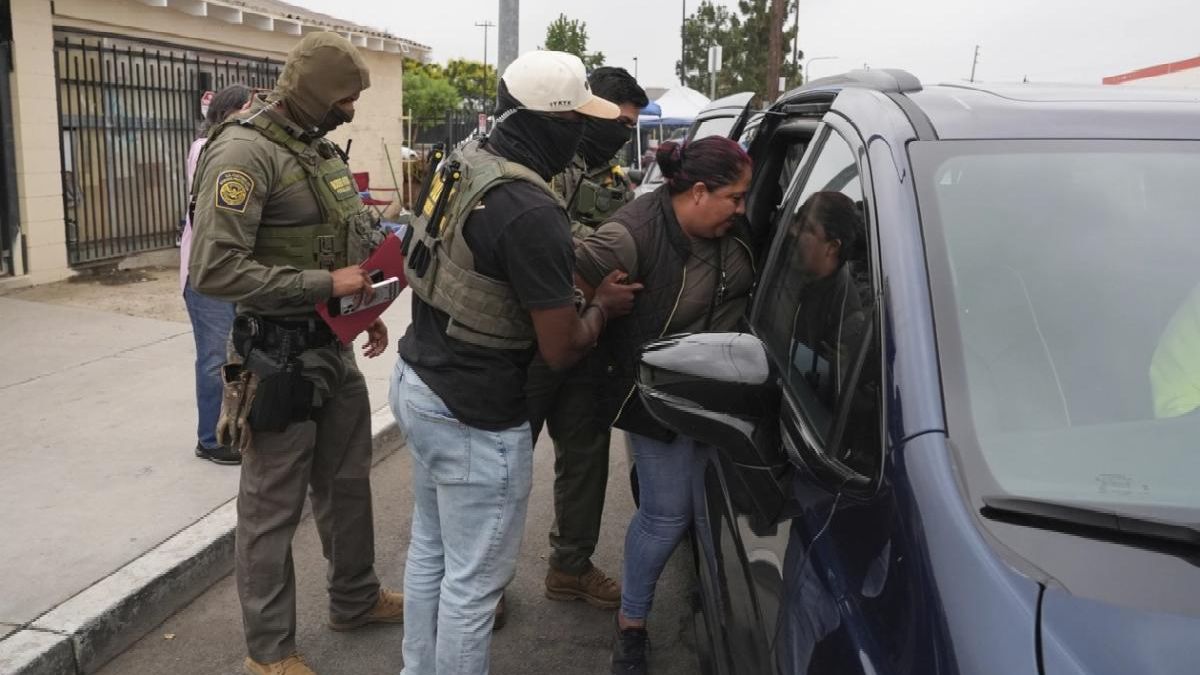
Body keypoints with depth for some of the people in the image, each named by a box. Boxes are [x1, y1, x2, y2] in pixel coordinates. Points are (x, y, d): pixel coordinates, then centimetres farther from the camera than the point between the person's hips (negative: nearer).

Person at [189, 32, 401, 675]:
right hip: (281, 357, -9)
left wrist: (364, 308, 9)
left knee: (348, 483, 21)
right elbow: (215, 270, -26)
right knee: (273, 507, 5)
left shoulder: (318, 146, 10)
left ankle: (356, 598, 42)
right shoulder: (244, 152, -18)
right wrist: (325, 284, -23)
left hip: (335, 349, 9)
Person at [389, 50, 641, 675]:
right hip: (474, 416, -9)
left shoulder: (464, 162, 1)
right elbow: (561, 350, -20)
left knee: (430, 550, 24)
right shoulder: (532, 212, -25)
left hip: (418, 384, 9)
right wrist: (603, 305, 0)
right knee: (474, 580, 7)